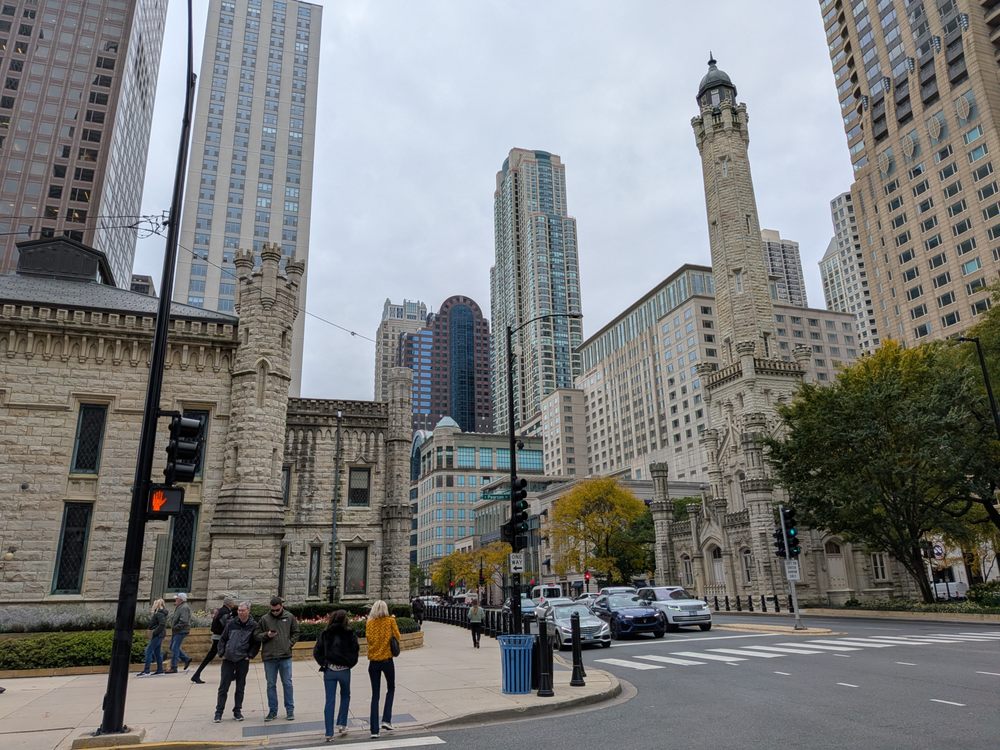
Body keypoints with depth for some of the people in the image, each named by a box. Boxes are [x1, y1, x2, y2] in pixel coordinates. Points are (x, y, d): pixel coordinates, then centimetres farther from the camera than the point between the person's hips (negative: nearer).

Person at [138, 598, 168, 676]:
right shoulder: (157, 613, 16)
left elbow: (162, 624, -25)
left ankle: (146, 671, -6)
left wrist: (154, 632, -21)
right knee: (157, 652, 12)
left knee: (149, 651, -8)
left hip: (157, 635, -10)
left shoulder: (159, 613, -16)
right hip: (158, 635, 10)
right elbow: (152, 624, 17)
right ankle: (160, 670, 16)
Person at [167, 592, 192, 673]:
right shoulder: (178, 607, 15)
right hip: (175, 631, 11)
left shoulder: (184, 608, -18)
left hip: (181, 631, -11)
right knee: (172, 647, 16)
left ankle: (173, 667, 0)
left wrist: (175, 627, -21)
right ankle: (186, 659, 24)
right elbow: (173, 617, 26)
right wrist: (170, 621, 8)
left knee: (174, 648, -7)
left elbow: (183, 621, -26)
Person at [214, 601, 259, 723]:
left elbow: (257, 643, 4)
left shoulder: (253, 626, -3)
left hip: (243, 661, 0)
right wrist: (221, 653, -1)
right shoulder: (231, 623, -2)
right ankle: (219, 712, 13)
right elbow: (222, 639, 7)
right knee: (223, 687, 2)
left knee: (240, 687, 8)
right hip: (228, 660, 0)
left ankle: (237, 711, 19)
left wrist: (250, 655, -5)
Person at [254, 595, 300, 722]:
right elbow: (256, 635, 4)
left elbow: (295, 633, 10)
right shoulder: (264, 619, -1)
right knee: (271, 685, 10)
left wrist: (289, 644, -3)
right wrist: (266, 635, -14)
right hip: (269, 657, 1)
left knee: (287, 683, 6)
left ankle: (290, 710, 17)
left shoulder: (290, 617, 1)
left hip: (285, 656, 0)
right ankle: (272, 711, 21)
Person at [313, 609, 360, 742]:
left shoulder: (325, 634, 0)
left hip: (329, 670, 1)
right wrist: (349, 664, 5)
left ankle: (329, 733, 5)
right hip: (344, 670, -1)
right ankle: (341, 724, 19)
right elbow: (355, 651, -9)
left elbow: (316, 652, -3)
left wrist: (324, 664, 5)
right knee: (345, 696, 23)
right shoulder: (350, 634, -6)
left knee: (329, 701, 6)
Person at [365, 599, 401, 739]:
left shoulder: (369, 623, -1)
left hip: (373, 661, 2)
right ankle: (386, 720, 7)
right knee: (391, 689, 21)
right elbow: (397, 636, -1)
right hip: (387, 660, -2)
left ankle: (374, 729, 5)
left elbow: (368, 638, -6)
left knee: (375, 695, 10)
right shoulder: (390, 621, -5)